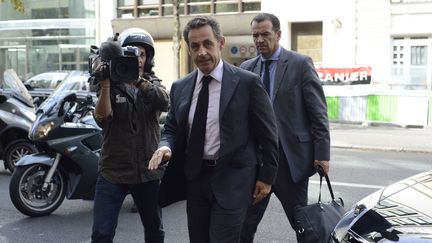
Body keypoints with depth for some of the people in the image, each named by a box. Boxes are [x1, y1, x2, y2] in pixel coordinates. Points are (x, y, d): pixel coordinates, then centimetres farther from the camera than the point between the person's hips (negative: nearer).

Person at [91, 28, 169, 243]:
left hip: (148, 171, 2)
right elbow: (102, 119, -15)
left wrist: (138, 80, -29)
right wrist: (105, 84, -25)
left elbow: (164, 102, -18)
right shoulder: (112, 86, 1)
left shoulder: (153, 84, 6)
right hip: (113, 172, -2)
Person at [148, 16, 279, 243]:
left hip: (231, 179, -5)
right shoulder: (180, 87, 6)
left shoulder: (247, 82, -8)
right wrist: (165, 147, -10)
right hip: (194, 177, 5)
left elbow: (267, 133, -3)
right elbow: (171, 129, 13)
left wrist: (267, 176, -2)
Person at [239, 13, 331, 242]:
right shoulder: (246, 68, 9)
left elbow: (318, 112, -5)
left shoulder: (300, 63, -3)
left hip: (291, 156, -3)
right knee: (245, 222, 7)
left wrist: (322, 153, -10)